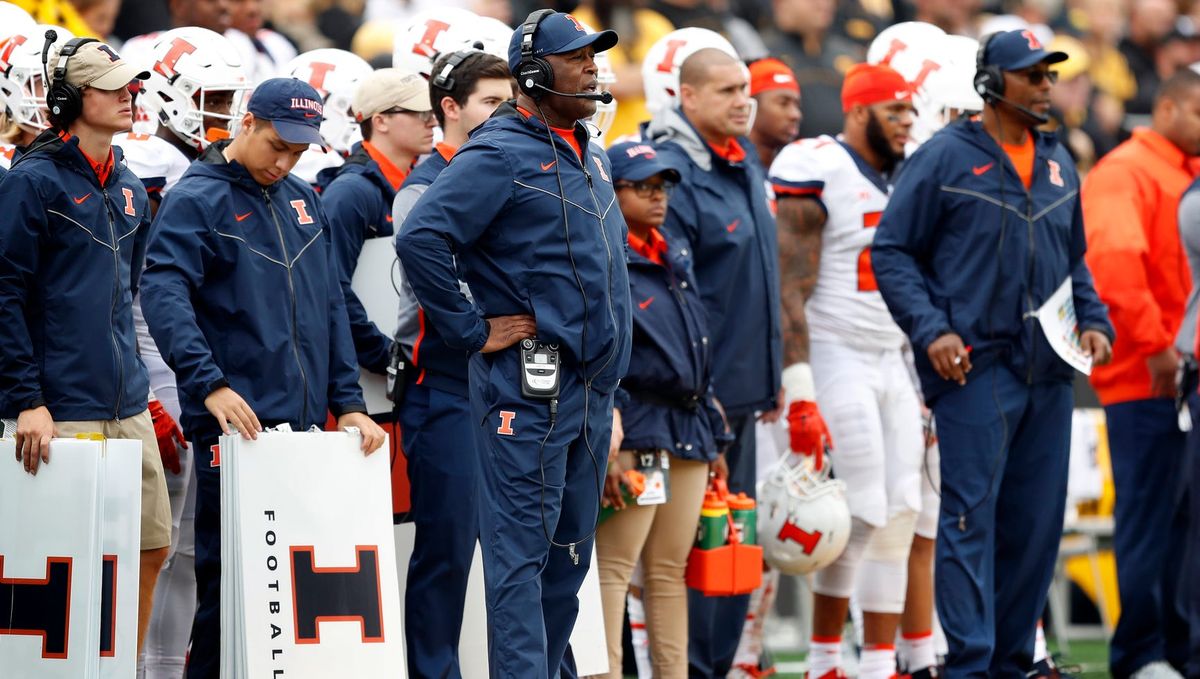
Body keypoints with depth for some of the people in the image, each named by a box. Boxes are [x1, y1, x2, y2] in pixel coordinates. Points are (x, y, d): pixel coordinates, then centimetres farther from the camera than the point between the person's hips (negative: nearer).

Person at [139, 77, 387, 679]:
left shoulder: (303, 202, 16)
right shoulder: (197, 200, -5)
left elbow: (329, 308, 18)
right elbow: (163, 294, -18)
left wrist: (347, 403, 10)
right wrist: (211, 384, -29)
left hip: (303, 424, 6)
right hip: (234, 424, -6)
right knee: (226, 575, -5)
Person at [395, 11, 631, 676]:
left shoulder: (589, 157, 16)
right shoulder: (500, 155, -12)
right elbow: (421, 239, -21)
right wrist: (473, 331, -16)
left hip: (590, 389, 9)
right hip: (529, 390, -9)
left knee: (568, 553, 11)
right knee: (522, 552, -8)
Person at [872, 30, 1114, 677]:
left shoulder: (1057, 163, 14)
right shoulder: (946, 158, -4)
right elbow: (891, 250, -3)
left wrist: (1092, 321, 9)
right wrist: (930, 329, -13)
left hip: (1048, 372, 6)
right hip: (976, 367, -6)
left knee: (1037, 520, 8)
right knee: (971, 517, -8)